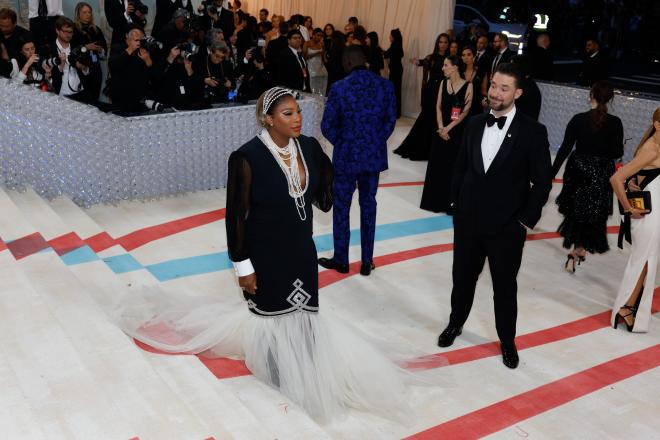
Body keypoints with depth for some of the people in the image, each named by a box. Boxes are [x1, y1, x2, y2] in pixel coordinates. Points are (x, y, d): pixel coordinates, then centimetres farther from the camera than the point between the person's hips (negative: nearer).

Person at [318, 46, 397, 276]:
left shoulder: (339, 88, -14)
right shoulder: (385, 85, -4)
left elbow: (327, 126, -11)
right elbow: (390, 120, -1)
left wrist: (341, 143, 6)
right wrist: (377, 141, 10)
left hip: (347, 155, -3)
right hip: (374, 155, 3)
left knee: (341, 207, 12)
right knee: (368, 205, 14)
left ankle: (341, 260, 23)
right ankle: (367, 261, 21)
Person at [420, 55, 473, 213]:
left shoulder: (467, 85, -9)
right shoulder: (443, 83, 5)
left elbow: (465, 111, -11)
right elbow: (438, 107, 3)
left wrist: (449, 128, -15)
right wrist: (440, 127, -10)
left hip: (458, 131, -4)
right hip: (442, 130, 4)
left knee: (453, 166, 2)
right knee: (437, 165, 8)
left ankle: (451, 202, 14)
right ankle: (436, 200, 21)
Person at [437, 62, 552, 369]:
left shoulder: (532, 131, -11)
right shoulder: (474, 124, 2)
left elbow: (543, 181, -9)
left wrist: (526, 220, -9)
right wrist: (457, 203, 6)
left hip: (506, 228, -4)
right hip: (468, 223, 4)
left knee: (505, 287, 12)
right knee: (463, 278, 20)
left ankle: (507, 341, 31)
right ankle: (456, 324, 43)